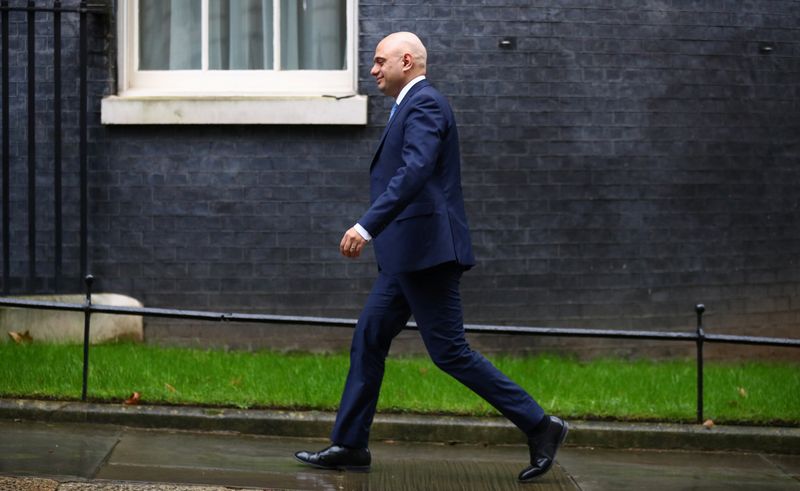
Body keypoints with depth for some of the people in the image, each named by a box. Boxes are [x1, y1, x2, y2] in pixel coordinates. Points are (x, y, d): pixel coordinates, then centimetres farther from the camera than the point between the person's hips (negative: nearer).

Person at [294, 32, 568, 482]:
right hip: (410, 256, 11)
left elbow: (415, 171, -27)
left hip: (426, 252, -11)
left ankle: (539, 425, -4)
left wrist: (368, 226, -33)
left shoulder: (425, 103, -13)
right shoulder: (416, 106, 19)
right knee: (369, 341, 10)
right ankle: (350, 445, 14)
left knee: (450, 351, -9)